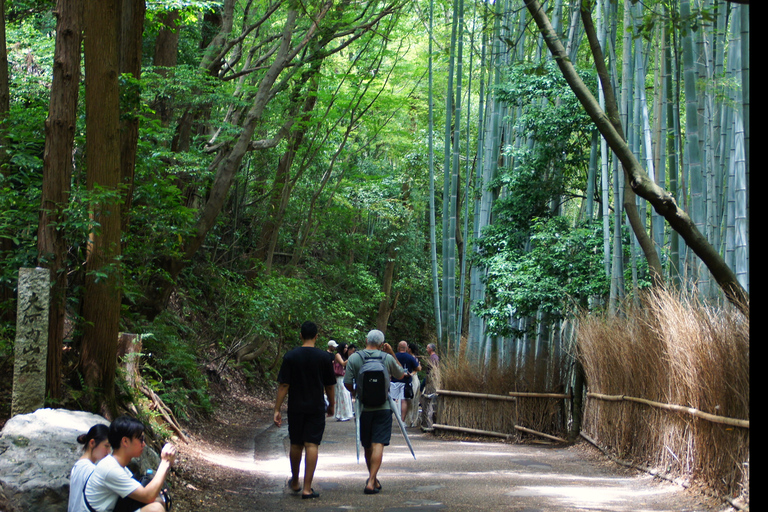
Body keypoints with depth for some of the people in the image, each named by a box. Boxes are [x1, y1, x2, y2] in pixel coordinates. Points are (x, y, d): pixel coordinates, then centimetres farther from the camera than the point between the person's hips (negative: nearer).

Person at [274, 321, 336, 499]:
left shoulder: (290, 356, -4)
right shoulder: (324, 357, -4)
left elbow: (284, 385, -6)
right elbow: (329, 386, 2)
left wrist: (277, 409, -3)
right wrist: (331, 405, 17)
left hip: (296, 408, 1)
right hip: (316, 408, -1)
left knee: (296, 445, 15)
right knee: (312, 445, -2)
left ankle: (295, 483, 31)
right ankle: (307, 488, -7)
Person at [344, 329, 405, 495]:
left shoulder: (354, 358, -3)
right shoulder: (387, 358, -2)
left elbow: (347, 383, -4)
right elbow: (400, 375, 14)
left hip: (363, 408, 1)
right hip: (383, 407, -1)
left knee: (367, 446, 15)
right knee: (378, 445, -6)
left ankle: (372, 479, 27)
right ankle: (371, 482, -16)